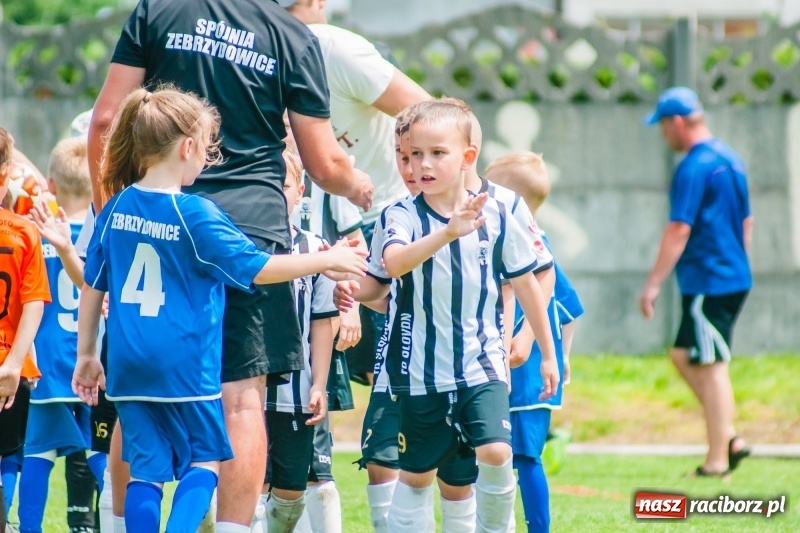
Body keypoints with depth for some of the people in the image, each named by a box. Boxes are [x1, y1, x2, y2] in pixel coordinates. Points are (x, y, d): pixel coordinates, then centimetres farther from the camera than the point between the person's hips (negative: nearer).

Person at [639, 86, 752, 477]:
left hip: (708, 281, -9)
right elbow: (746, 222, 21)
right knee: (683, 356, 16)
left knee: (710, 367, -4)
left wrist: (653, 283, -18)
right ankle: (727, 438, 10)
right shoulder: (730, 159, 14)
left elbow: (679, 230, -20)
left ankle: (717, 460, -1)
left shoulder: (693, 168, -15)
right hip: (735, 277, 9)